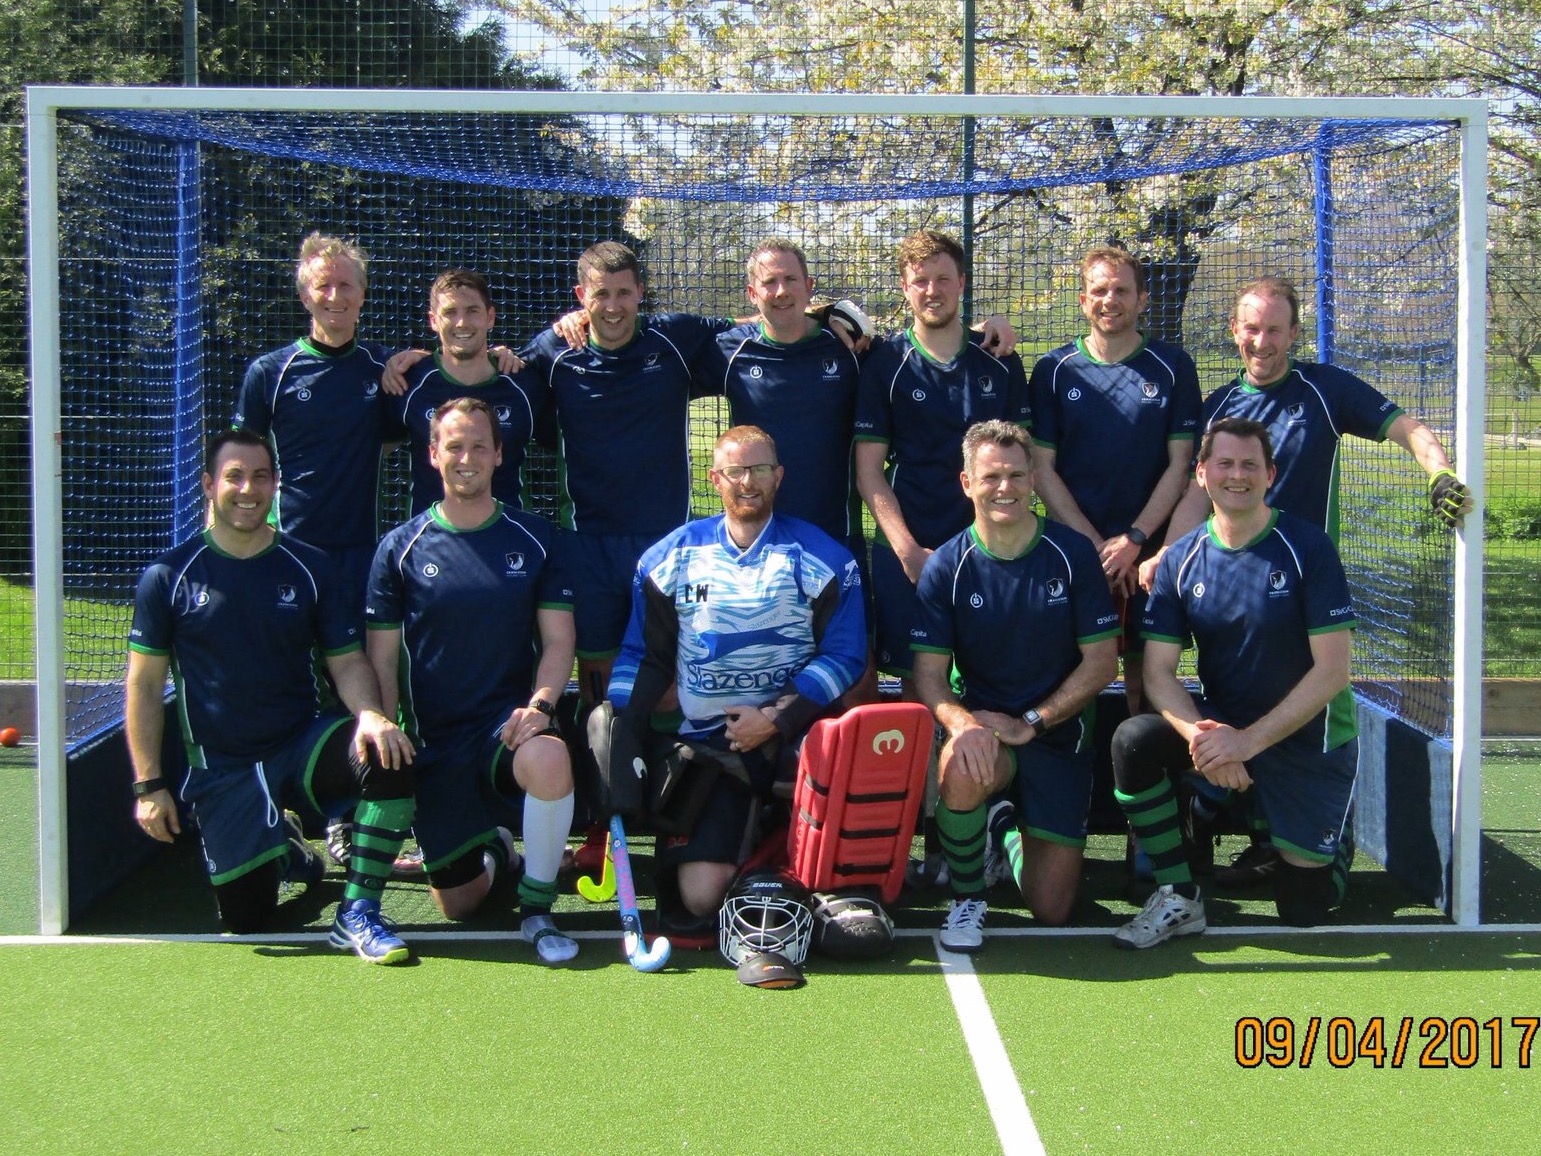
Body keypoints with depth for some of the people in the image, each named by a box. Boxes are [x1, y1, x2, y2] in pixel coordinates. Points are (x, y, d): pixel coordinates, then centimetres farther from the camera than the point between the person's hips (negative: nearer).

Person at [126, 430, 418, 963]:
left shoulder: (308, 568, 3)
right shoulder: (169, 576, -1)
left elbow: (347, 662, 3)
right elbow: (144, 685, 2)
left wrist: (371, 715, -20)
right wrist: (149, 785, -5)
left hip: (304, 746, 1)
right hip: (221, 769, -1)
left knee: (389, 759, -32)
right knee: (246, 919, -11)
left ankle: (357, 915, -17)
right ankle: (283, 854, 27)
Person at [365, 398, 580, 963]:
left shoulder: (532, 540, 4)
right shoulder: (400, 548, 4)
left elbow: (558, 641, 1)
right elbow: (381, 658, 4)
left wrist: (539, 704, -17)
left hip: (509, 724, -1)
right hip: (434, 742, 1)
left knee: (549, 759, -39)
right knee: (455, 905, -1)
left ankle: (537, 910, -15)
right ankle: (491, 849, 38)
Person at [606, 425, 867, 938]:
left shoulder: (822, 558, 3)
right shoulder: (672, 557, 10)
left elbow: (845, 655, -2)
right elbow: (643, 657, 14)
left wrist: (776, 719, -12)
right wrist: (619, 736, 0)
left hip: (792, 733, 0)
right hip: (708, 739, 1)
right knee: (701, 895, -15)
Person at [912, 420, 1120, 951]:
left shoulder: (1073, 554, -5)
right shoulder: (945, 567, -5)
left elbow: (1102, 660, -5)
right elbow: (929, 672, -9)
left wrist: (1029, 723, -14)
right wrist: (960, 721, -31)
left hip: (1057, 734, 1)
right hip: (982, 726, -1)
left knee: (1052, 911, -2)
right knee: (961, 769, -40)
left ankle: (1010, 830, 33)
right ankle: (967, 898, -11)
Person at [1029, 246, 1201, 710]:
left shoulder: (1173, 368, 4)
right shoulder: (1053, 371, 4)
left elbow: (1180, 464, 2)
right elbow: (1043, 468, 1)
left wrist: (1134, 539, -9)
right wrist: (1095, 545, -7)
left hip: (1150, 549, 0)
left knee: (1147, 672, 1)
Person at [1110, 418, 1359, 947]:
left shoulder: (1308, 548, -15)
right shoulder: (1181, 560, -4)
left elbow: (1332, 671, -18)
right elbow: (1158, 672, -8)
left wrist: (1249, 741, -24)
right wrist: (1200, 735, -28)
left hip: (1310, 741, -3)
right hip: (1221, 725, 3)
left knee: (1303, 909, -2)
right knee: (1134, 740, -27)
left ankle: (1327, 844, 34)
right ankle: (1178, 898, -12)